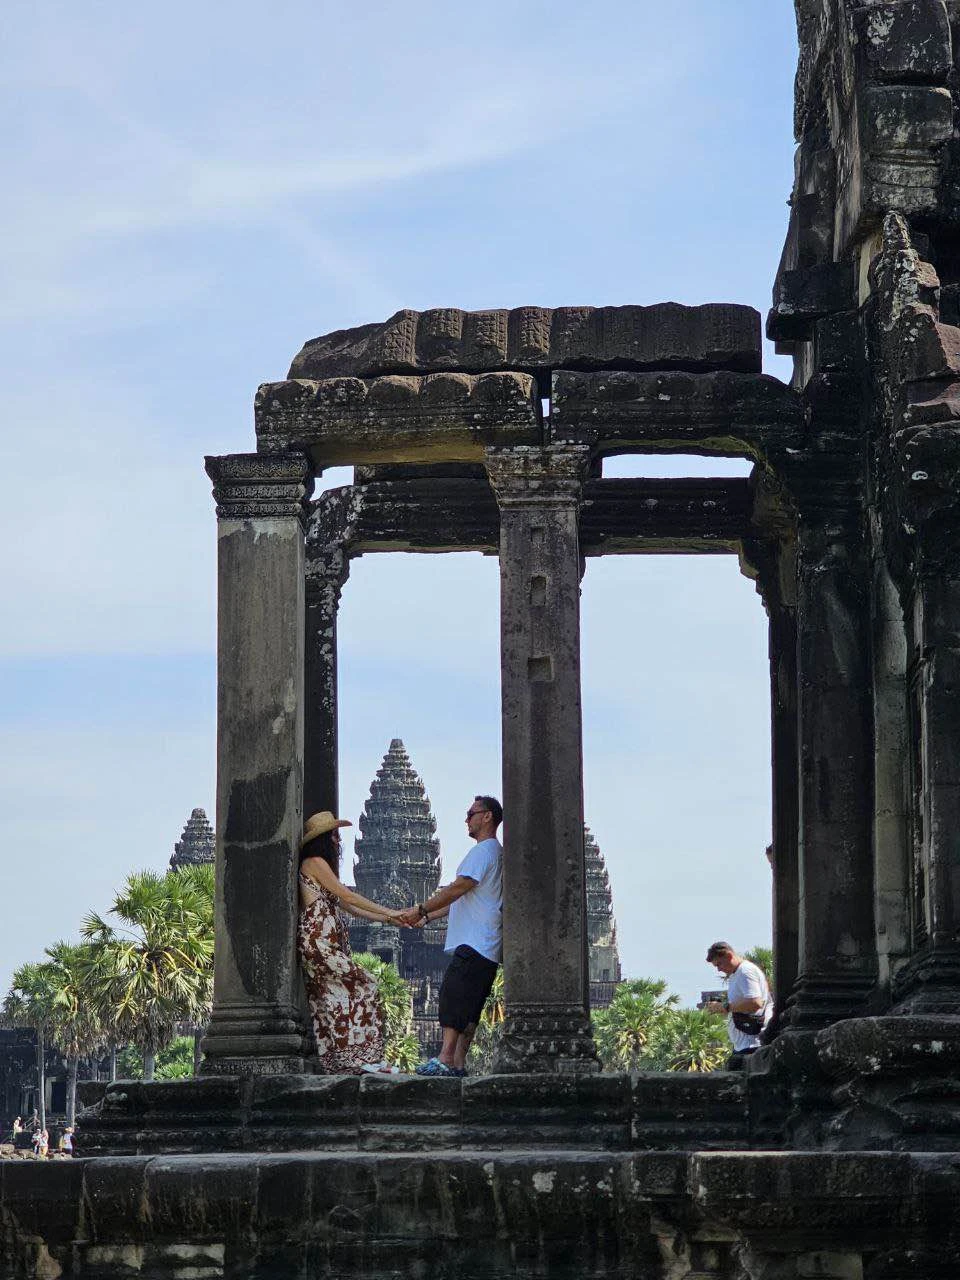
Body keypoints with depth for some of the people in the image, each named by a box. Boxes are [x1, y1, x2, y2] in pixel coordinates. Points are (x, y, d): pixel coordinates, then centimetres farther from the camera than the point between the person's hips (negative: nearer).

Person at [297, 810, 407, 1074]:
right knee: (364, 985, -11)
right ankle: (361, 1057, -13)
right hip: (319, 940, -9)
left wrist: (391, 920, 16)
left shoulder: (322, 865, 24)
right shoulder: (314, 862, -5)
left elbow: (350, 907, 22)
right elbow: (347, 896, -10)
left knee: (332, 1000, 3)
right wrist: (389, 912, -6)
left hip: (328, 941, 9)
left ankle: (333, 1063, -2)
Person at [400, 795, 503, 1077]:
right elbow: (464, 899, 29)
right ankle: (458, 1062, 3)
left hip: (473, 944, -10)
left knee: (453, 994, -17)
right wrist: (428, 917, 25)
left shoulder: (484, 850, -6)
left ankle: (446, 1060, -25)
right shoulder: (496, 852, 26)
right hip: (487, 947, 10)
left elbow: (458, 888, -15)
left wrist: (421, 910, -11)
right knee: (469, 1006, 6)